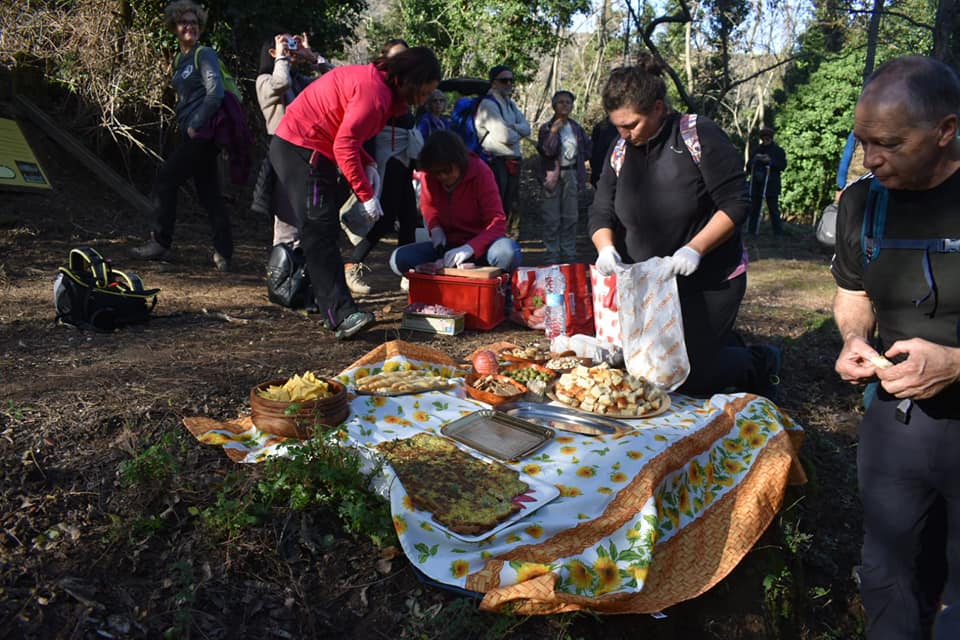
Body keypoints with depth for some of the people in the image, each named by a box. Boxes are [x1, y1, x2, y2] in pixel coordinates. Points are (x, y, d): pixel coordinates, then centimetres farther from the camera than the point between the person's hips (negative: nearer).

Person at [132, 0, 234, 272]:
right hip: (191, 136, 9)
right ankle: (223, 254, 7)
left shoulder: (205, 54, -6)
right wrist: (186, 129, 12)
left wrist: (196, 125, -17)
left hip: (202, 134, -9)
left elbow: (216, 93, -18)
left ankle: (160, 242, 4)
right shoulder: (179, 60, 19)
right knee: (209, 193, 5)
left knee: (166, 179, -6)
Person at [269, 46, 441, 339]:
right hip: (300, 149, -11)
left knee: (321, 229, 14)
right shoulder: (375, 92, -19)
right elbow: (345, 145, -22)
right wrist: (366, 195, -18)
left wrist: (368, 165, 3)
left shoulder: (374, 80, 12)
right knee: (320, 230, -17)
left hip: (296, 147, 11)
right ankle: (343, 314, -23)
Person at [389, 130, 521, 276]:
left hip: (479, 243, -3)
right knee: (399, 259, -20)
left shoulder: (480, 172, -16)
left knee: (508, 252, -38)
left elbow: (497, 222, -20)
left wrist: (470, 247, -36)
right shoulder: (428, 175, -7)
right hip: (447, 244, 4)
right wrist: (434, 227, -5)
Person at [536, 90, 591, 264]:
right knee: (552, 219, -5)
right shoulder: (546, 128, -1)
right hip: (553, 174, -4)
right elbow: (546, 151, -13)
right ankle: (551, 258, 0)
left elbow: (587, 149, 19)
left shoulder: (576, 128, 11)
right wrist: (554, 131, -17)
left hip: (571, 174, 4)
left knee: (570, 217, 7)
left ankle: (569, 255, 15)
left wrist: (577, 158, 6)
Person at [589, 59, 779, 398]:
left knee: (691, 378, -6)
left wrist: (695, 248, -28)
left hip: (709, 281, -6)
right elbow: (602, 211, 2)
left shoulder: (700, 135, -15)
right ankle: (727, 345, 35)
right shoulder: (620, 152, 2)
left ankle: (760, 364, 24)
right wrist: (606, 248, -19)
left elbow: (735, 204, -16)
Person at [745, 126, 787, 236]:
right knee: (754, 209, 1)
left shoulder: (778, 150, 6)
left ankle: (778, 231, 4)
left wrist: (770, 161, -16)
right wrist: (754, 160, -7)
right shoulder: (757, 150, 14)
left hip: (771, 185, -3)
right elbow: (748, 166, 14)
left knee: (773, 209, -2)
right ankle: (751, 231, 4)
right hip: (756, 185, 3)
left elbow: (783, 165, -3)